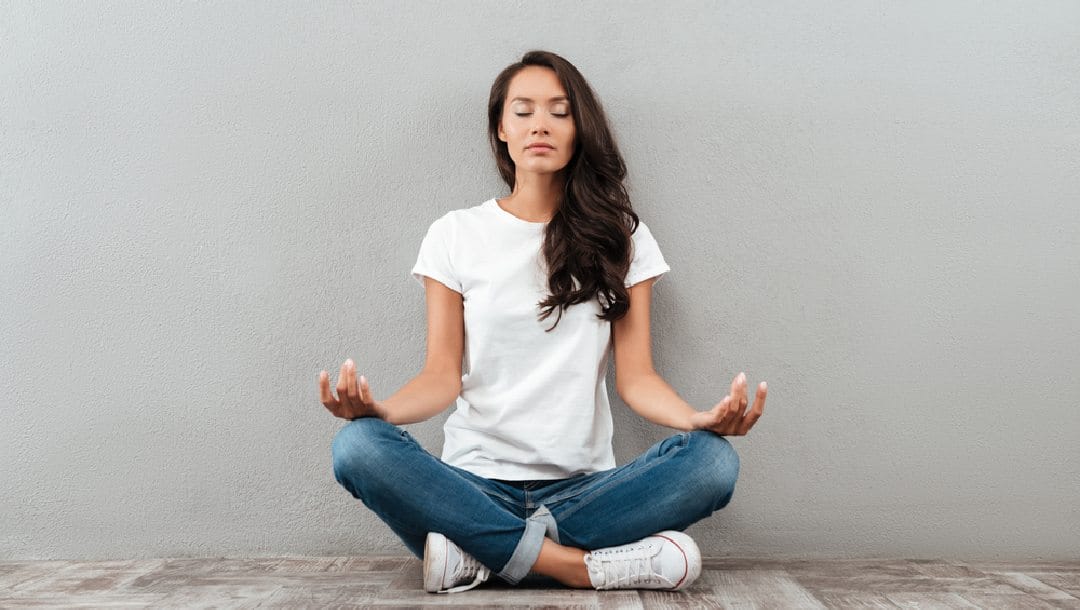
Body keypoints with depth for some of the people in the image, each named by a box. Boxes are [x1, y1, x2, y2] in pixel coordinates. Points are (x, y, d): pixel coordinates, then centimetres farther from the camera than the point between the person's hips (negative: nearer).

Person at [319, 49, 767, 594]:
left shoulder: (620, 237, 9)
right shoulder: (455, 235, 8)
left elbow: (636, 376, 2)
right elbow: (443, 375, 1)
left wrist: (699, 419, -20)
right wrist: (380, 409, -22)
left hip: (584, 486, 1)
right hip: (477, 481, 0)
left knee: (713, 461, -27)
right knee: (358, 446, -29)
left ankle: (482, 552, -24)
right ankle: (578, 565, -26)